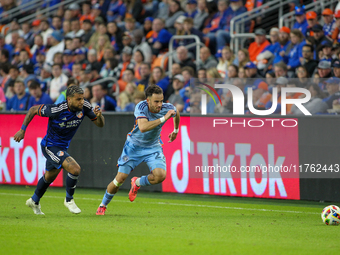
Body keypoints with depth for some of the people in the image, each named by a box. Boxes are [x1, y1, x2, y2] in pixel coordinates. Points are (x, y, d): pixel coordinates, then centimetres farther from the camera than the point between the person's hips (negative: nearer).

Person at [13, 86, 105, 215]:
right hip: (50, 146, -7)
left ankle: (34, 201, 49)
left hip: (63, 146, 7)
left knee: (49, 176, 26)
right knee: (75, 169, -23)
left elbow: (100, 124, -7)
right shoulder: (56, 110, -30)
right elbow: (33, 110, -15)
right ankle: (69, 200, 1)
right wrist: (22, 130, -13)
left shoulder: (84, 107, -15)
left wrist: (99, 116, -30)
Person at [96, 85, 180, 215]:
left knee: (160, 175, -21)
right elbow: (143, 127, -46)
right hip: (134, 146, -2)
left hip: (153, 147, 2)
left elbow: (176, 113, 9)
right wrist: (163, 119, -46)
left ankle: (137, 183, 13)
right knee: (120, 178, -5)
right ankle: (103, 205, 21)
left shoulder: (167, 108, -18)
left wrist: (176, 130, 22)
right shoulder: (141, 107, -29)